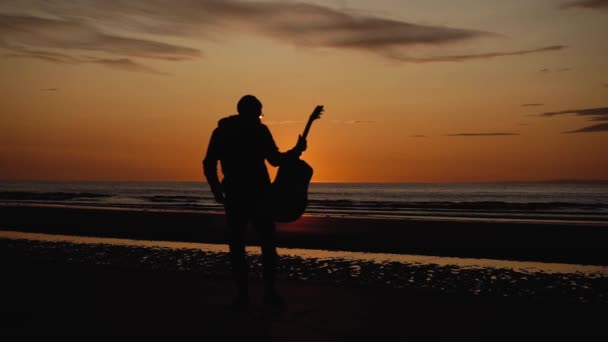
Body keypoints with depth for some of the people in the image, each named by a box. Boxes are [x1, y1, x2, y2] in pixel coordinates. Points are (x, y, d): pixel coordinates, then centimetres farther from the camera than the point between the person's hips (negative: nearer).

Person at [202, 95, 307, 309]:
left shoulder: (220, 132, 8)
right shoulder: (259, 130, -3)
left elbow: (209, 164, 4)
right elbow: (275, 159, -7)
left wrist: (216, 189, 13)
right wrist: (297, 151, 3)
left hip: (235, 195, 3)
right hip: (259, 194, -3)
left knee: (237, 245, 8)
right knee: (268, 243, 7)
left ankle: (242, 294, 5)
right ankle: (269, 291, 3)